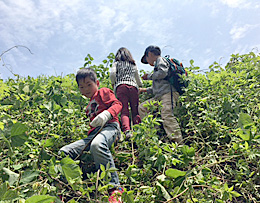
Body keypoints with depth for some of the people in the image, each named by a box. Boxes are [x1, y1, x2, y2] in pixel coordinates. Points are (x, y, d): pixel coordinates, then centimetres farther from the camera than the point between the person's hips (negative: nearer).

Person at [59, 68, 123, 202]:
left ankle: (114, 188, -39)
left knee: (97, 145, -44)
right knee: (64, 152, -6)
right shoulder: (89, 106, 35)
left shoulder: (104, 92, 14)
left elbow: (117, 104, -2)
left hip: (109, 127, -8)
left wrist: (107, 114, -19)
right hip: (93, 133, 8)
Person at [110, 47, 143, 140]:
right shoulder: (133, 65, 26)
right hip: (133, 87, 2)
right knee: (135, 111, 0)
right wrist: (140, 85, 52)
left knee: (124, 111, -14)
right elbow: (139, 81, 30)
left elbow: (112, 74, -3)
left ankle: (127, 130, -35)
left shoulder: (116, 63, 17)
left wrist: (113, 83, 15)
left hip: (121, 86, -2)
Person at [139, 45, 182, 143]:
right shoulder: (157, 64, 33)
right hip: (159, 96, 10)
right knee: (142, 108, 7)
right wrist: (145, 90, 36)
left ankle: (178, 141, -31)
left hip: (168, 92, -10)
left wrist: (149, 76, -1)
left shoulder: (160, 60, 7)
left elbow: (163, 72, -16)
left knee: (167, 116, -25)